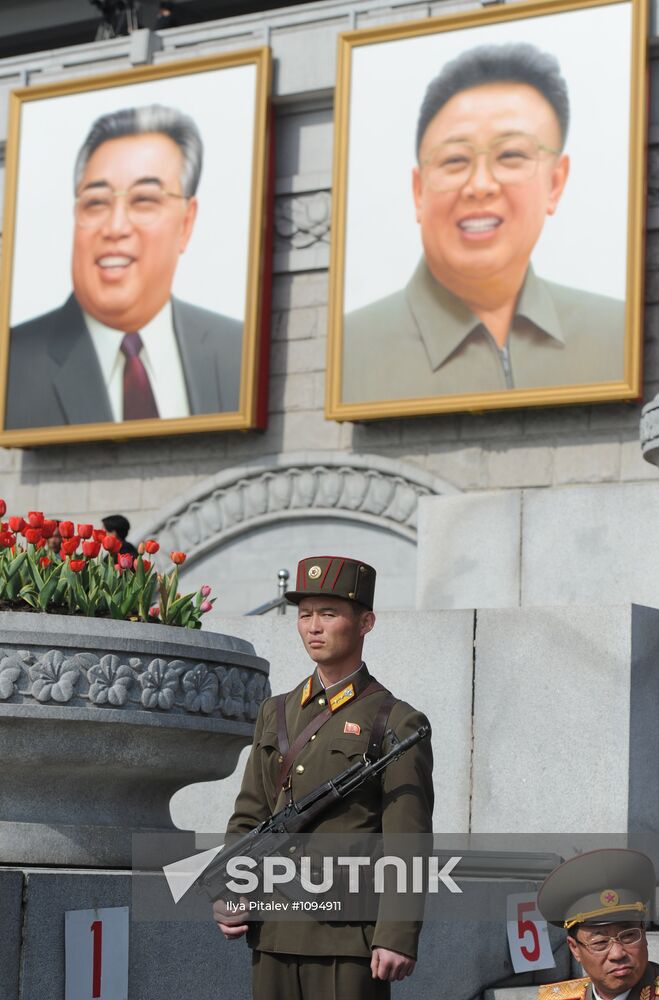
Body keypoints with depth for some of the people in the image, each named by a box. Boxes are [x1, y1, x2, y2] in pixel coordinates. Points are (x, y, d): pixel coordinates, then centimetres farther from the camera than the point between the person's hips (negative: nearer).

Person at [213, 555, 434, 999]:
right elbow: (249, 818, 17)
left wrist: (398, 937, -15)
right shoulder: (276, 714, 16)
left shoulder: (396, 723, -1)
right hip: (274, 933, 5)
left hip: (350, 935, -5)